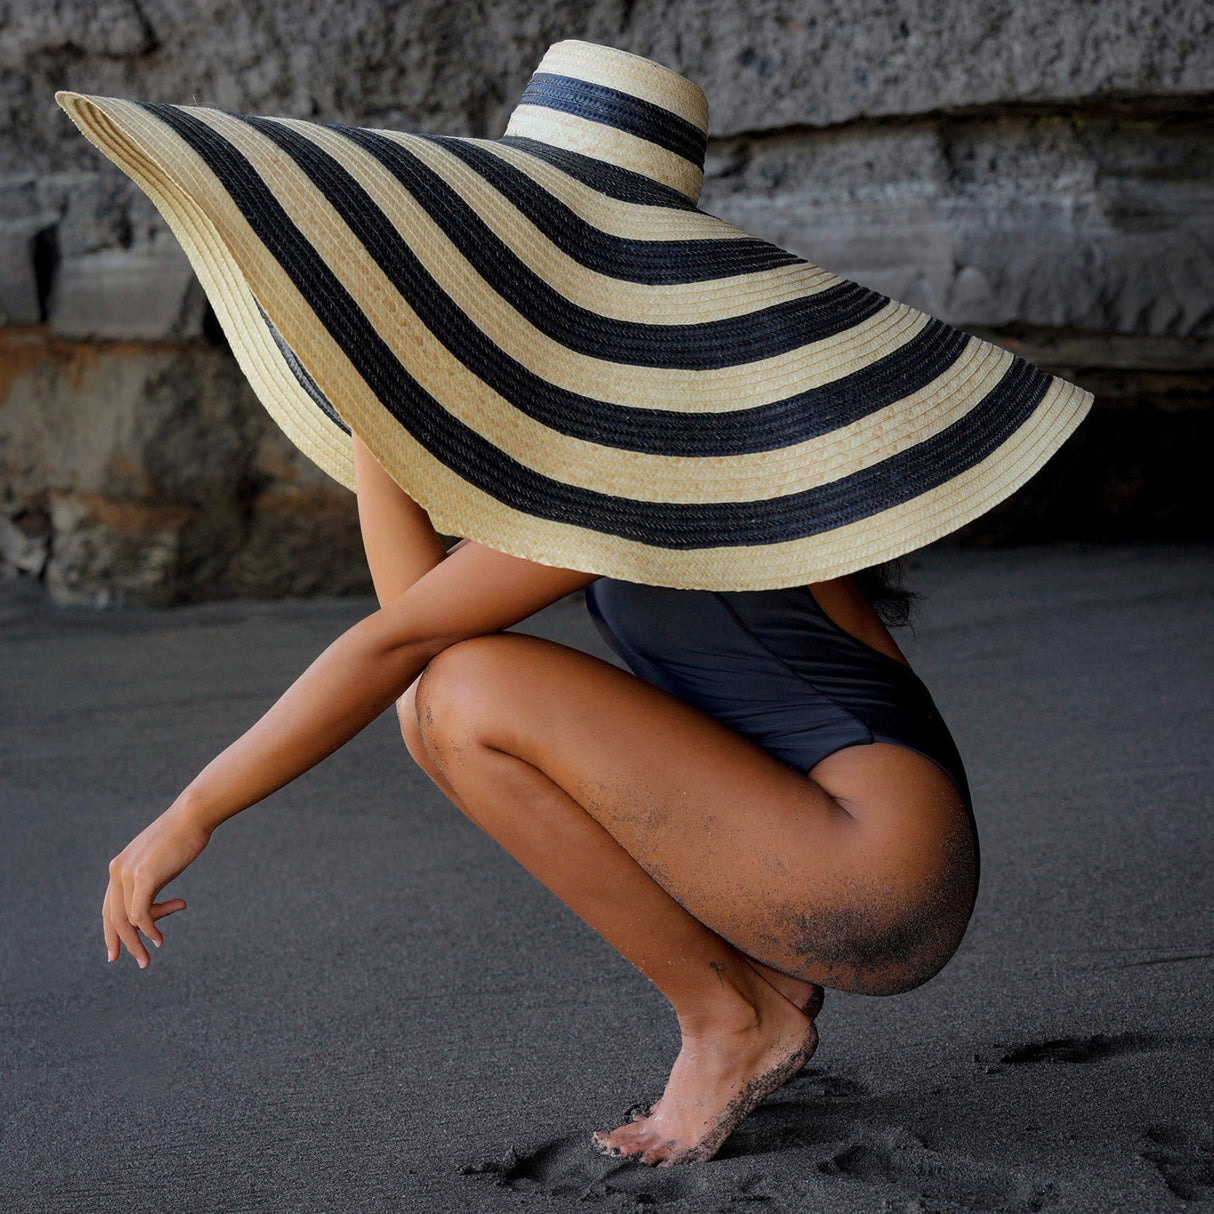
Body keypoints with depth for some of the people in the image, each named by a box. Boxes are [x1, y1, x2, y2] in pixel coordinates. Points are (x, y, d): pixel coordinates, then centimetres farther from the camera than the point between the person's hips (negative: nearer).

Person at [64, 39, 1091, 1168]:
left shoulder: (639, 441, -17)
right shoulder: (631, 394, 11)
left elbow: (398, 640, -17)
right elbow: (416, 604, 5)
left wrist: (190, 816, -11)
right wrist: (369, 378, 4)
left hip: (879, 880, -9)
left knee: (472, 692, -18)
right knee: (432, 706, 6)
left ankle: (724, 1013, -3)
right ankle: (761, 979, 7)